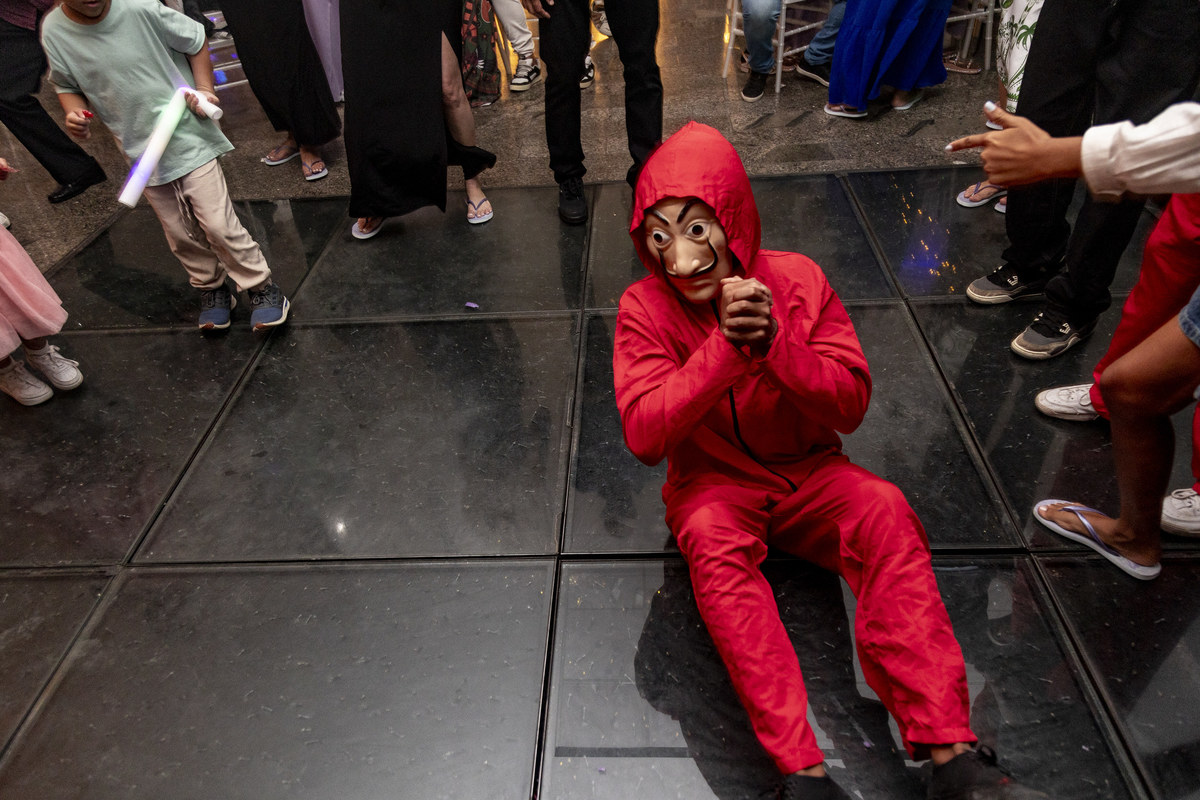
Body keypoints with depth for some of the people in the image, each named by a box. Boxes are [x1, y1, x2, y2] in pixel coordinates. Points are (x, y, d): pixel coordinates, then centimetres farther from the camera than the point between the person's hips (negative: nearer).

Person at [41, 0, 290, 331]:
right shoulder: (54, 32, -6)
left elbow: (194, 40, 0)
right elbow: (66, 85, 9)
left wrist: (203, 89, -8)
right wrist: (74, 114, -10)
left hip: (188, 137, -3)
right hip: (143, 152, 3)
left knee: (218, 225, -7)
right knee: (180, 234, 11)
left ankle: (261, 286, 10)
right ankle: (211, 288, 32)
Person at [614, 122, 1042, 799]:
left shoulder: (798, 280, -8)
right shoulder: (646, 309, -12)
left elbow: (851, 406, -11)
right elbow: (643, 435, -21)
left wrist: (772, 343, -28)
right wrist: (725, 347, -31)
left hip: (806, 474, 2)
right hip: (712, 484, -1)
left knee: (884, 508, -27)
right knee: (713, 539, -34)